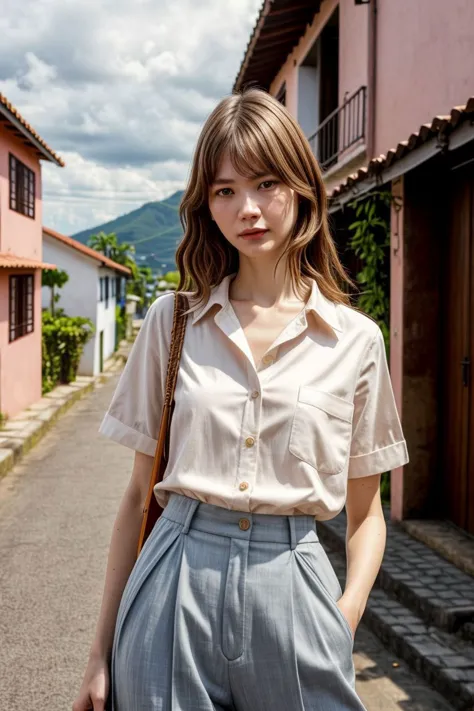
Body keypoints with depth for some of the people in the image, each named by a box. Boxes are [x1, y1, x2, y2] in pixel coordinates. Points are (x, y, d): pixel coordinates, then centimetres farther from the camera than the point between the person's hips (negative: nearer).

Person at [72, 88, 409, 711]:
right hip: (172, 586, 1)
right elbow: (141, 492, 6)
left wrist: (348, 612, -10)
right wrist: (104, 648, 6)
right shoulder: (172, 320, 2)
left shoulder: (355, 340, 0)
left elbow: (365, 514, 7)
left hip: (291, 586, 0)